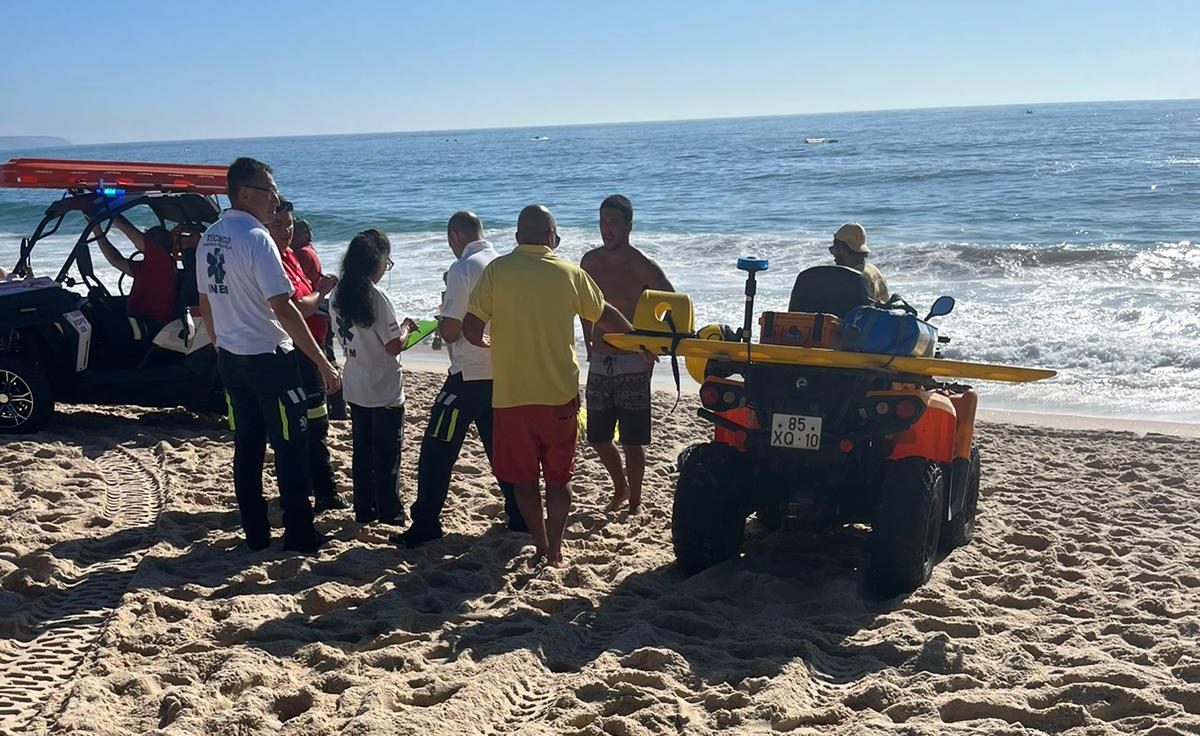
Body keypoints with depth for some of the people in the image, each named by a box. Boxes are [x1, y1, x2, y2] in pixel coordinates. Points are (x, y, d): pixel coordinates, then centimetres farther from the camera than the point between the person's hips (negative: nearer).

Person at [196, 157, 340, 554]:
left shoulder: (209, 238, 7)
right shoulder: (256, 238, -18)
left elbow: (206, 304, 15)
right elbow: (283, 309, -22)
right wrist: (322, 362, -19)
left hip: (229, 358, 8)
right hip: (269, 358, -8)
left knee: (247, 446, 13)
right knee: (290, 447, 2)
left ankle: (255, 533, 20)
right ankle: (299, 535, 8)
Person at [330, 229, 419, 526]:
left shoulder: (339, 295, 2)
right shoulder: (375, 296, -19)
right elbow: (394, 346, -18)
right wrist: (405, 328, 1)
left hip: (355, 387, 7)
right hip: (384, 390, -7)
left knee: (362, 452, 15)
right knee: (387, 455, 5)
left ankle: (364, 510, 22)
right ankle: (389, 513, 12)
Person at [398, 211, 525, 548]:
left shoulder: (462, 269, -13)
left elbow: (451, 331, -15)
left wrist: (442, 315, 7)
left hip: (470, 375, -7)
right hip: (503, 372, 7)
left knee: (438, 449, 2)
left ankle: (425, 524, 5)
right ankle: (520, 517, 21)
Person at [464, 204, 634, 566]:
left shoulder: (496, 271, -5)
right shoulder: (570, 273, -1)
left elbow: (471, 328, -9)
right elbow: (605, 316, 12)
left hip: (510, 396, 0)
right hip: (559, 394, 1)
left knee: (523, 478, 15)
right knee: (558, 476, 13)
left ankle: (541, 548, 23)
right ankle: (555, 551, 12)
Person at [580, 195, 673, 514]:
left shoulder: (643, 268, -11)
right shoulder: (590, 261, 4)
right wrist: (589, 345, 12)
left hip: (632, 365, -5)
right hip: (598, 364, 5)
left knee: (632, 441, -2)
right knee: (598, 437, 11)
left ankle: (634, 502, 14)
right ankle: (620, 488, 34)